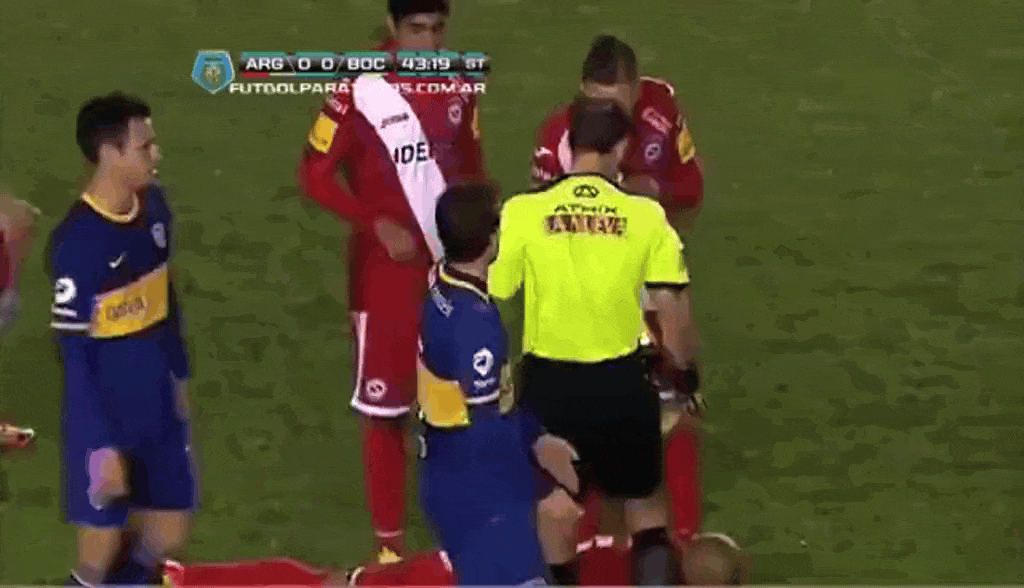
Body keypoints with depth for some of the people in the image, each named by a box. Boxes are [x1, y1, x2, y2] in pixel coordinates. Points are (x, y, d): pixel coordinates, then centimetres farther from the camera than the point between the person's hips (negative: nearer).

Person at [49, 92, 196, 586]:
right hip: (104, 415, -7)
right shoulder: (76, 243, -25)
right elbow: (74, 357, -20)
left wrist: (179, 373, 20)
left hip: (157, 405, 7)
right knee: (103, 537, 6)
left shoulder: (154, 205, -2)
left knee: (171, 528, 14)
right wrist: (104, 445, -18)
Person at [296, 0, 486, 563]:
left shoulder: (457, 89, 2)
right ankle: (389, 540, 10)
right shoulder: (358, 94, -15)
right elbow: (314, 174, -11)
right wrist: (377, 224, -19)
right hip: (385, 274, -5)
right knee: (384, 407, 1)